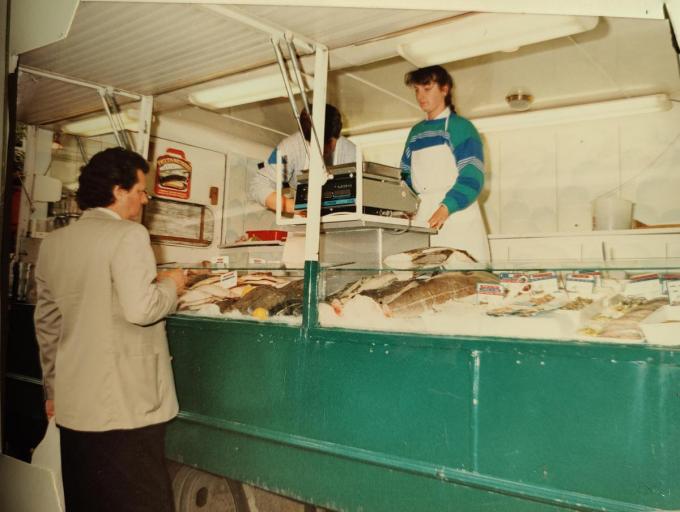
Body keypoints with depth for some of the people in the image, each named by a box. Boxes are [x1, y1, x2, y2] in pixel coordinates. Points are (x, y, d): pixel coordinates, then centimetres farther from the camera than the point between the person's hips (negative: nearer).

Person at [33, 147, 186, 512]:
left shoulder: (53, 243, 10)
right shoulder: (128, 235, -12)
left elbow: (46, 324, 16)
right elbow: (139, 309, -23)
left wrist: (53, 389, 24)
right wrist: (170, 285, -3)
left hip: (73, 403, 8)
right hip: (125, 404, -7)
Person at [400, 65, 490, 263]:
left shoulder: (460, 127, 1)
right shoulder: (416, 132, 18)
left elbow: (472, 178, -10)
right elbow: (407, 177, 20)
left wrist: (445, 209, -24)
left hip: (457, 216, -4)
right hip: (422, 219, 5)